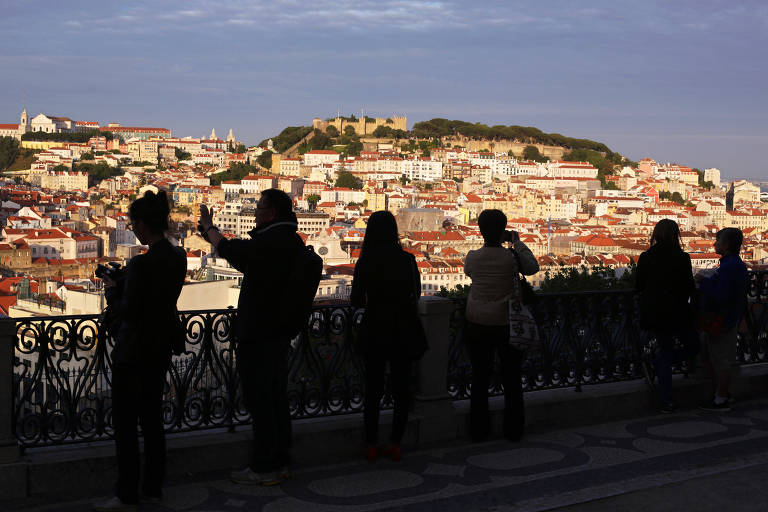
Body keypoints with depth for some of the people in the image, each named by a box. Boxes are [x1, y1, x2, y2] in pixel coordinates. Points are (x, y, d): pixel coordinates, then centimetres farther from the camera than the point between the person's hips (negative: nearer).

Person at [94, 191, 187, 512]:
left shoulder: (141, 264, -23)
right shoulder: (178, 257, 3)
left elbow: (128, 312, -21)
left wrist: (112, 290, -3)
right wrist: (122, 284, 11)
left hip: (133, 353, -8)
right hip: (161, 350, 8)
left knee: (125, 424, 2)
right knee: (152, 419, 16)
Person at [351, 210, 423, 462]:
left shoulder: (365, 262, -9)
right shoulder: (407, 260, -7)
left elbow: (356, 300, -8)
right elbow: (415, 295, 3)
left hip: (373, 330, 0)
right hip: (402, 330, 0)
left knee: (372, 387, 9)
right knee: (401, 387, 11)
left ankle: (371, 444, 11)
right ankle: (395, 443, 11)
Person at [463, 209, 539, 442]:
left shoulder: (472, 257, -6)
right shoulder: (512, 257, -11)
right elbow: (533, 267, 7)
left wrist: (490, 243, 15)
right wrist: (518, 243, 11)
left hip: (477, 325, 2)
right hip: (505, 325, -1)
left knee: (480, 378, 9)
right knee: (511, 379, 11)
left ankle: (479, 430, 14)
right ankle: (513, 430, 18)